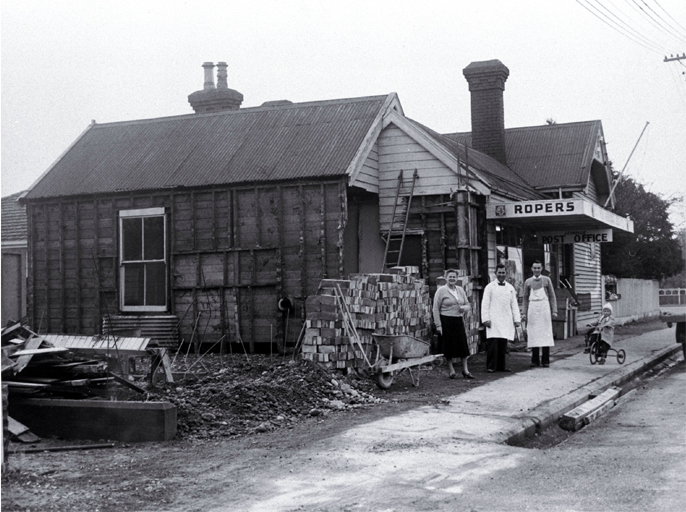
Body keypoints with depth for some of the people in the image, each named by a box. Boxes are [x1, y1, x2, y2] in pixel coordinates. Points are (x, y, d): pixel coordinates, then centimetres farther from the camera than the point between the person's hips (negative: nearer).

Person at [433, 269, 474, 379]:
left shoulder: (460, 290, 12)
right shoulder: (441, 290, -3)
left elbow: (468, 305, 17)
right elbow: (436, 309, -6)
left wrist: (464, 308, -8)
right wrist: (438, 325, -11)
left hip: (459, 321, 4)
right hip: (446, 321, -4)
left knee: (463, 344, 1)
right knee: (449, 346, 0)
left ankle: (465, 370, 10)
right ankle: (451, 370, 13)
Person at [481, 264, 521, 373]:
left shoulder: (510, 288, 15)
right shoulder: (490, 287, 3)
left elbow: (514, 304, 16)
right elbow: (485, 304, -1)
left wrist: (517, 319, 9)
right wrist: (485, 319, -9)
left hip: (506, 320, 4)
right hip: (493, 320, -4)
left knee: (503, 343, 5)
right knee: (492, 343, -9)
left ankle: (501, 366, 13)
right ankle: (491, 366, -5)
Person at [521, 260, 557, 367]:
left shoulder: (546, 280, 8)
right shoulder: (528, 282, 11)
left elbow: (552, 296, 7)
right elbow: (525, 298, 12)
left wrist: (554, 311, -1)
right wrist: (524, 313, 4)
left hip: (544, 308, -1)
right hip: (532, 309, 1)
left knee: (545, 334, -4)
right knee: (533, 334, 0)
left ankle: (545, 360, -1)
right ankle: (535, 360, 6)